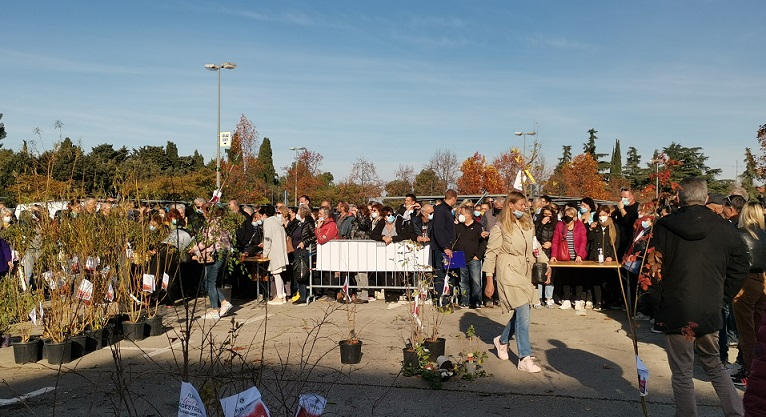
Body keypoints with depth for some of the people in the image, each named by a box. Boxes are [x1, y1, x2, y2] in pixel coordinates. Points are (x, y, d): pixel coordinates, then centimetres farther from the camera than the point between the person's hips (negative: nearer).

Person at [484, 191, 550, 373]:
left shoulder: (528, 224, 11)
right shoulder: (500, 228, -9)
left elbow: (535, 247, 19)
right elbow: (491, 254, -7)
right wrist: (489, 281, -9)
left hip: (526, 272, 7)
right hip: (509, 273, -7)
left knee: (521, 313, 10)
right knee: (523, 314, -12)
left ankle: (502, 340, 36)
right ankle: (525, 359, -6)